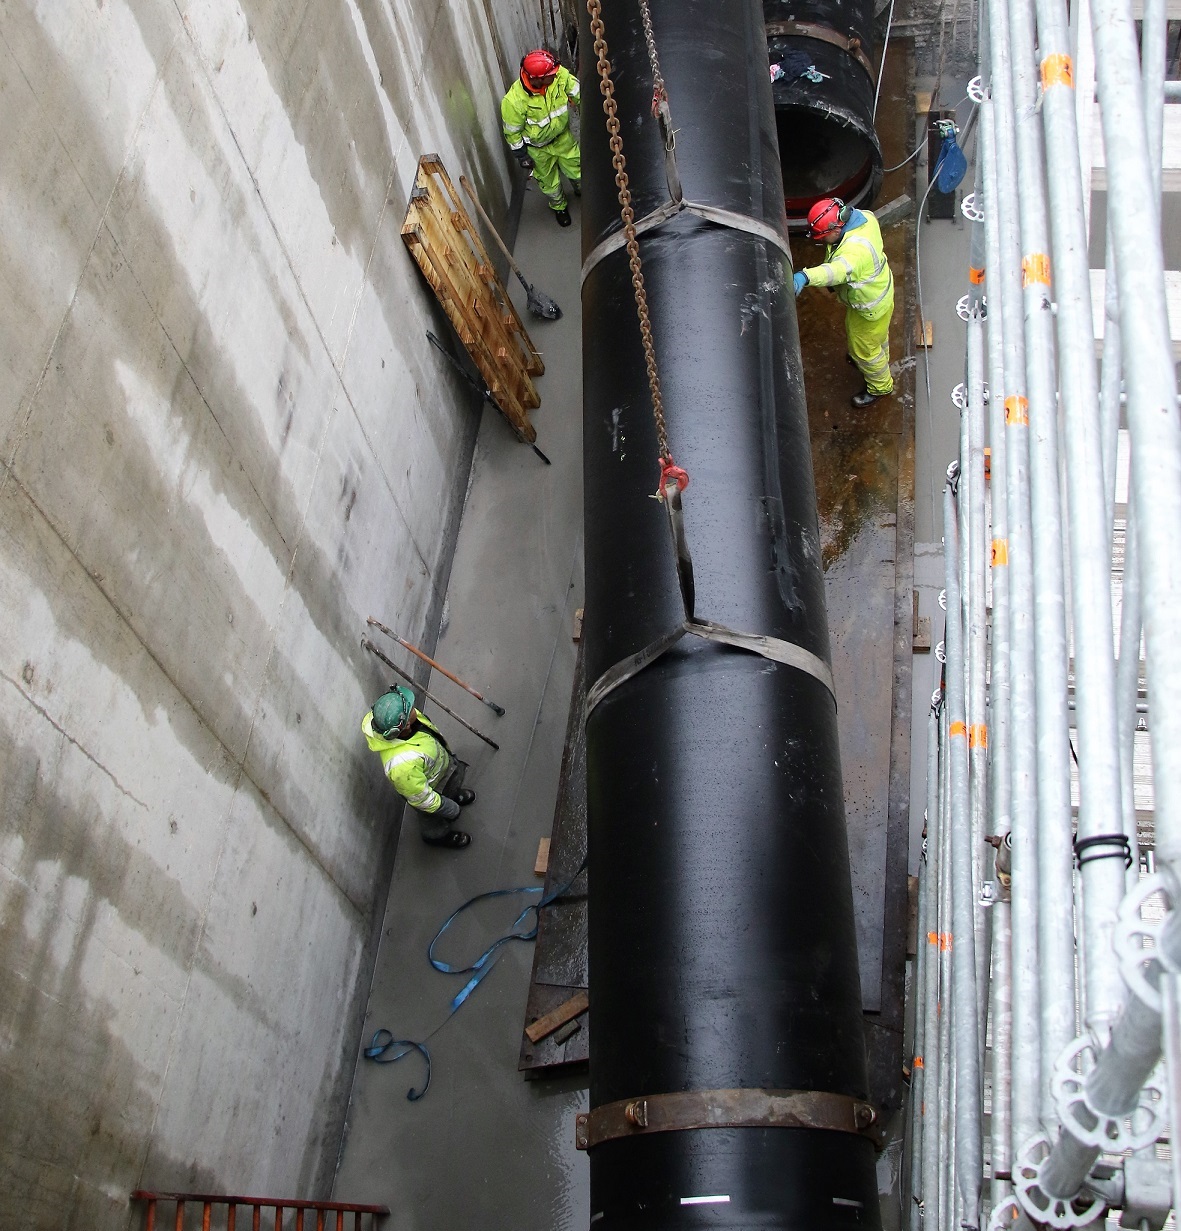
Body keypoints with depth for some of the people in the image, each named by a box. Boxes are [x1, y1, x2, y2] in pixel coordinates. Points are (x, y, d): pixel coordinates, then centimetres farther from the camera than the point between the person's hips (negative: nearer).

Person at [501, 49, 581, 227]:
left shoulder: (560, 75, -30)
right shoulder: (514, 101, -38)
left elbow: (577, 92, -10)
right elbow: (512, 132, -21)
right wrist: (522, 156, -12)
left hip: (562, 136, 3)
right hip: (538, 147, -3)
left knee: (576, 167, 22)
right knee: (548, 180, 20)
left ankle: (582, 190, 56)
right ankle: (559, 206, 51)